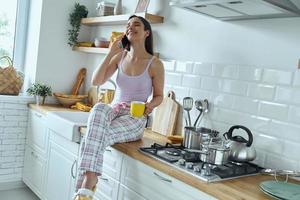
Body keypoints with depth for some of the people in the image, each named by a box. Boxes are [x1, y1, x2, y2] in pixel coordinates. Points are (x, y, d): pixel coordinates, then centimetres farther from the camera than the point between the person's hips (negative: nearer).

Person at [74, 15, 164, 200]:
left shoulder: (155, 64, -5)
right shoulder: (120, 56, 6)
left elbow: (159, 96, 5)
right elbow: (96, 81, -1)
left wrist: (150, 105, -18)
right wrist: (111, 53, -6)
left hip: (135, 119, -3)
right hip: (115, 111, 4)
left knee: (91, 139, -32)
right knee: (99, 109, -36)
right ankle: (89, 181, -39)